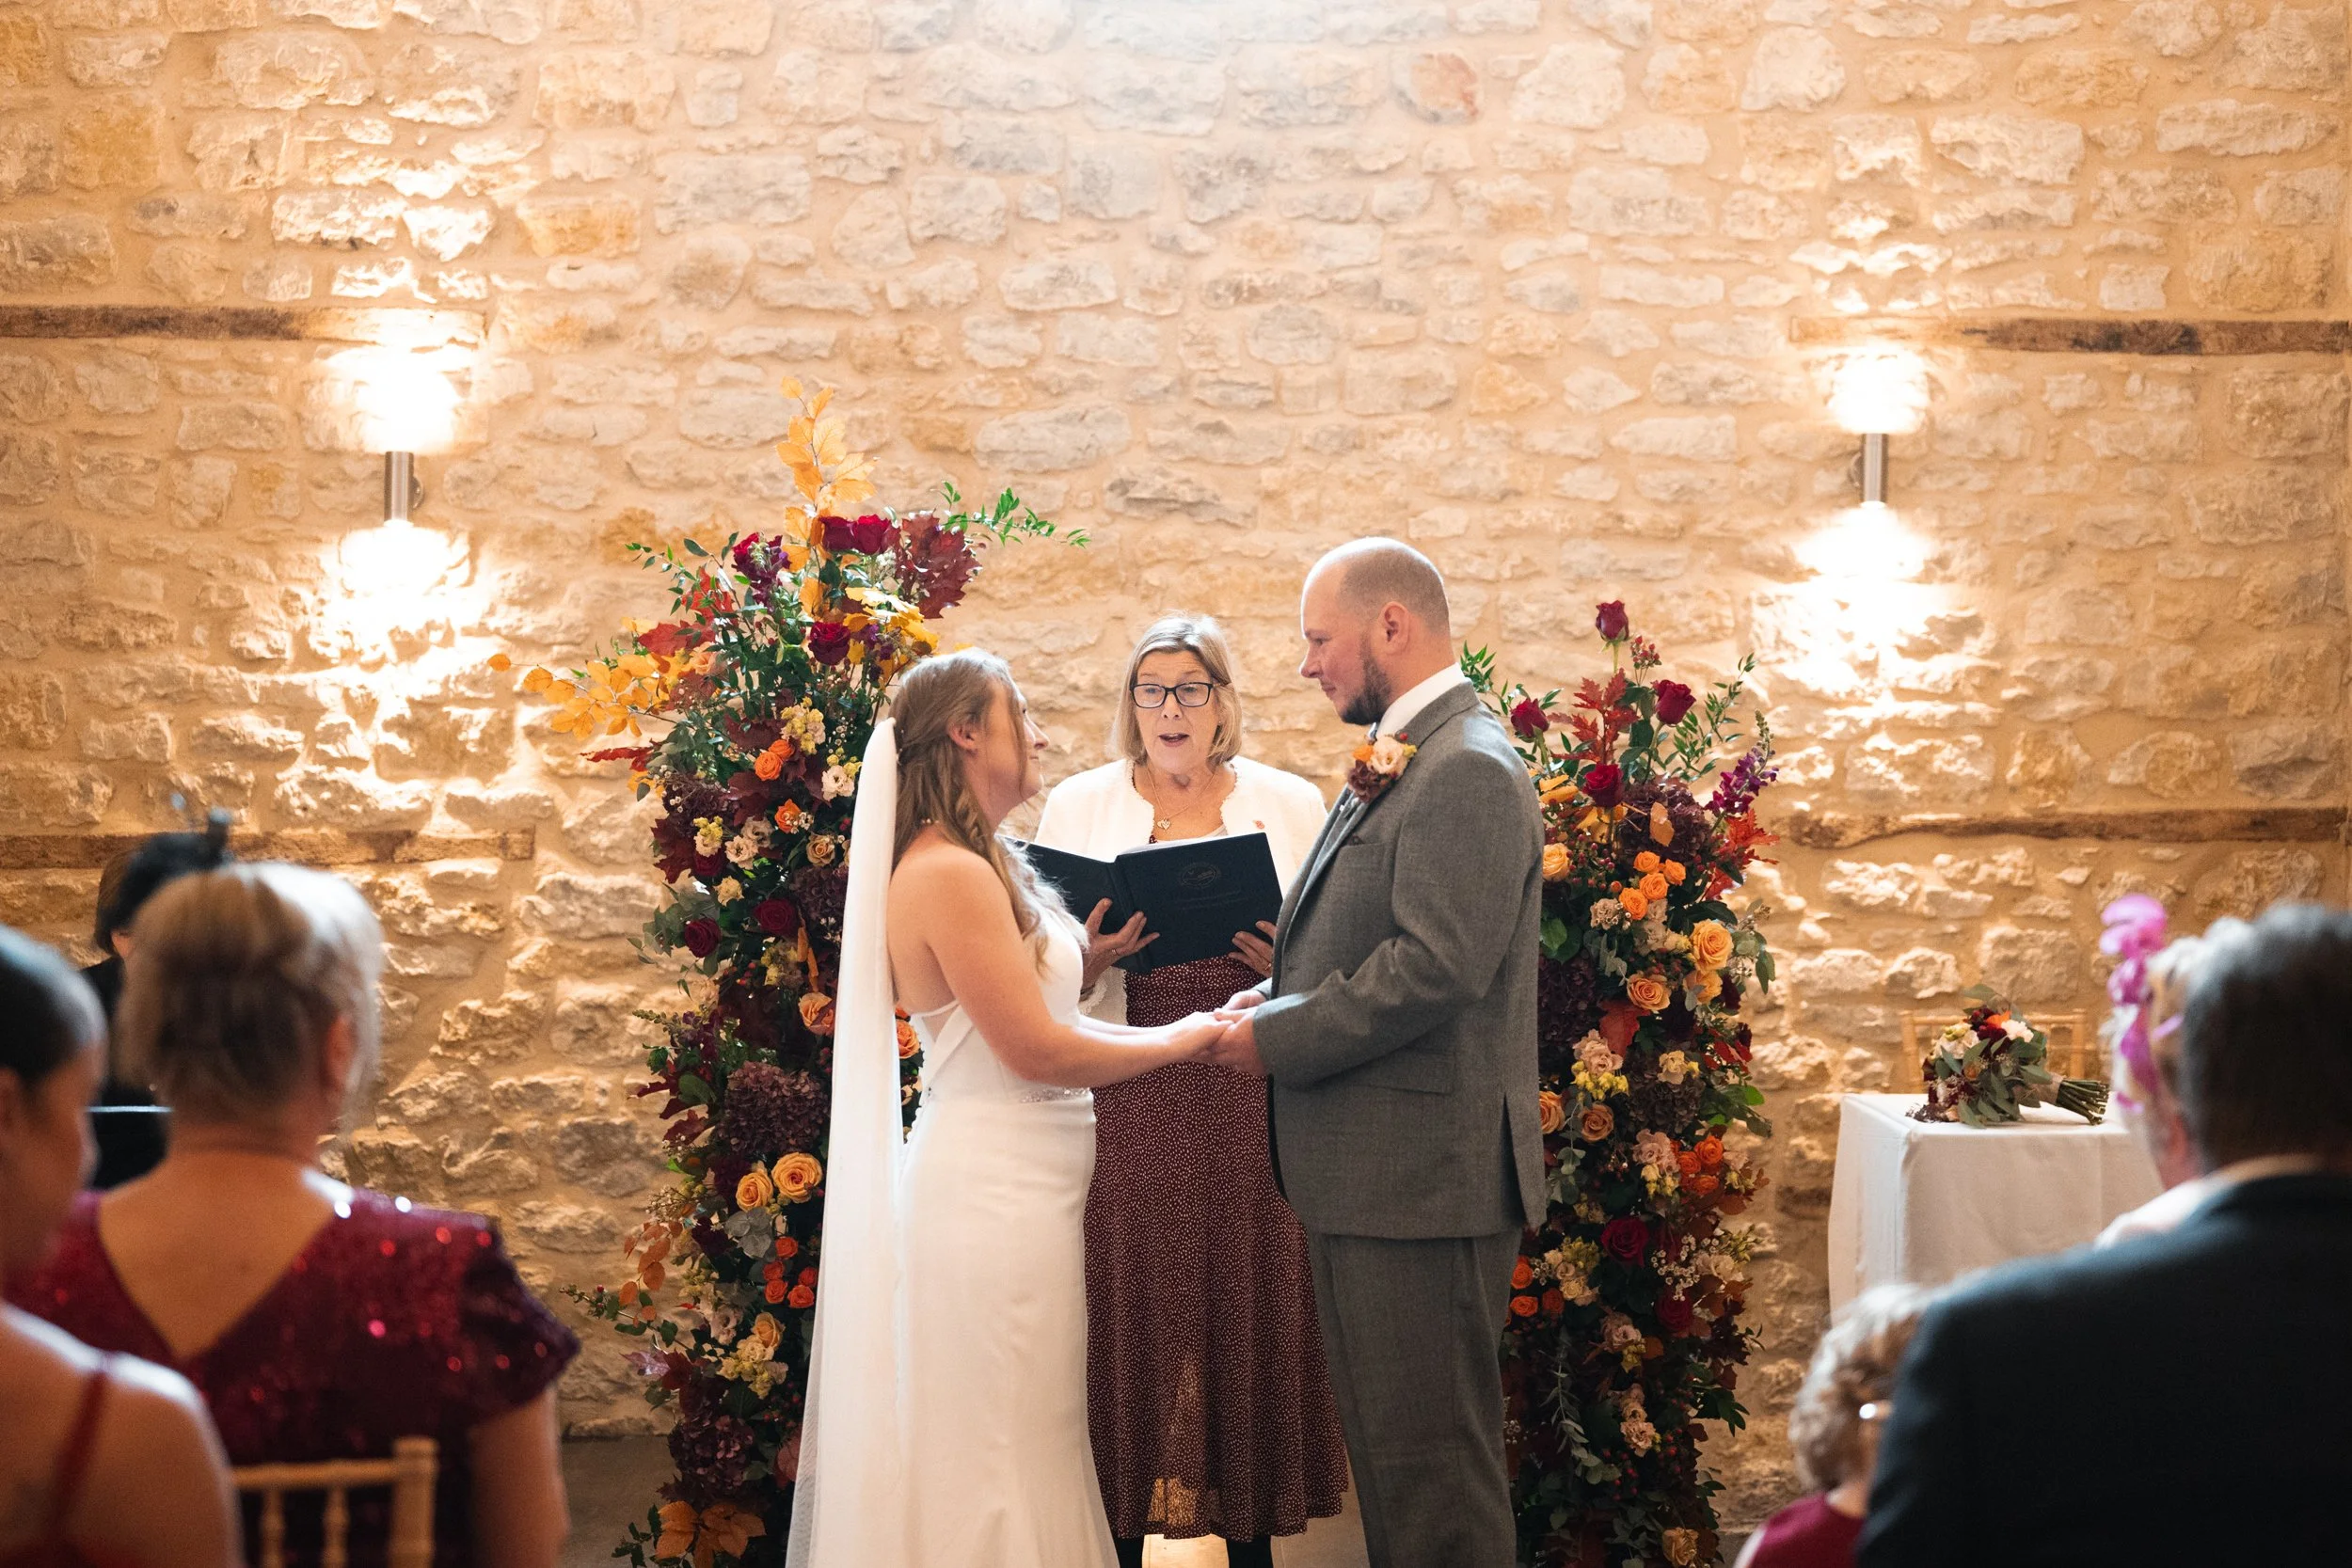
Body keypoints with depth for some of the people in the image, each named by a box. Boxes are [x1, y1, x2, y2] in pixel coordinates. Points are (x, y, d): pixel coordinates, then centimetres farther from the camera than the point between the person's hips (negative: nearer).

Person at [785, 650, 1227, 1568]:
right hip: (994, 1191, -10)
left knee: (1027, 1445, 14)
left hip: (1018, 1184, 10)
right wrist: (1181, 1041, -6)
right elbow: (1036, 1049, -17)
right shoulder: (950, 874, -17)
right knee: (1002, 1451, -3)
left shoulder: (977, 867, 14)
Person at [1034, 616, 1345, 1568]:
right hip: (1127, 1105, 0)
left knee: (1252, 1305, 2)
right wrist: (1092, 960, -13)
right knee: (1128, 1313, -1)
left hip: (1253, 1102, 0)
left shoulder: (1291, 805, 9)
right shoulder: (1078, 807, 9)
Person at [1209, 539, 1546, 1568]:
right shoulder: (1400, 762, 17)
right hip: (1372, 1178, 11)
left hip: (1422, 1176, -11)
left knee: (1430, 1463, -4)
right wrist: (1284, 995, 3)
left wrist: (1276, 1040, -16)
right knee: (1387, 1448, 17)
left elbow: (1438, 967, -24)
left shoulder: (1467, 770, -16)